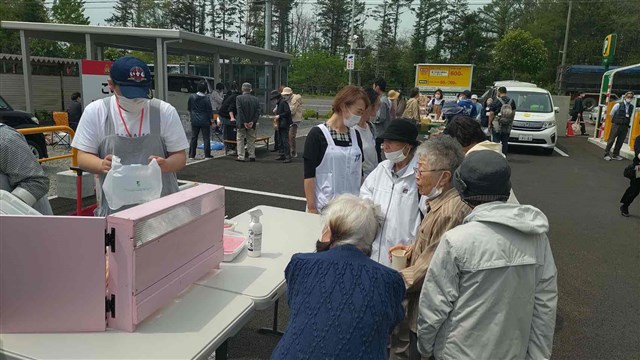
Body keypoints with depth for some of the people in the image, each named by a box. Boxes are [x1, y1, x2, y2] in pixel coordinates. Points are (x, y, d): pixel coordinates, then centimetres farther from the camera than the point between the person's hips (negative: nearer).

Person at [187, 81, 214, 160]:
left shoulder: (192, 97, -2)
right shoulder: (206, 99, -14)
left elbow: (189, 108, 10)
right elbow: (209, 110, -9)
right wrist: (211, 118, 6)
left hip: (194, 121, 4)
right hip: (205, 121, -4)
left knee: (193, 138, 10)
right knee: (206, 138, 4)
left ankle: (191, 155, 12)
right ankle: (207, 155, 5)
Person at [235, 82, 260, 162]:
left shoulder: (239, 98, -9)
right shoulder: (255, 99, 2)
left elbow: (240, 111, -15)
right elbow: (258, 112, -5)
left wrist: (244, 122, -13)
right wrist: (253, 122, -8)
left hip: (241, 123, -3)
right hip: (252, 124, 3)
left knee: (240, 140, 6)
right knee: (251, 140, 12)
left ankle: (241, 157, 5)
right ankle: (252, 156, 14)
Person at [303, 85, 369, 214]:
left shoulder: (355, 135, 8)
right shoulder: (317, 134, -8)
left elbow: (358, 171, 14)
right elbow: (309, 175, -8)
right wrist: (311, 208, -11)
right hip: (325, 207, -4)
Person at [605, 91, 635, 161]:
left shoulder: (632, 107, 6)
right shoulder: (618, 105, -6)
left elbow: (630, 116, 18)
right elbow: (611, 114, 5)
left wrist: (627, 123, 12)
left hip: (625, 126, 4)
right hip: (616, 125, -4)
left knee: (620, 141, 6)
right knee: (611, 140, -2)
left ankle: (616, 155, 15)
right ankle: (607, 154, 2)